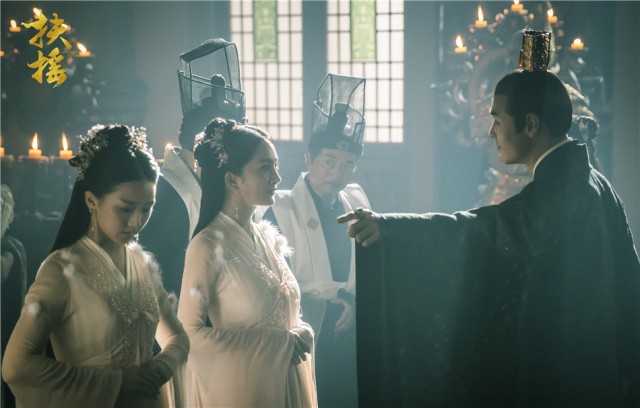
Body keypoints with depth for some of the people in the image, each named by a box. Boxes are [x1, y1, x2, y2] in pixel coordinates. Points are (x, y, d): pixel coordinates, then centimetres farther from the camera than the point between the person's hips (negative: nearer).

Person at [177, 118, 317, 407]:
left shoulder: (269, 238, 6)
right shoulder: (208, 246, -15)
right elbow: (191, 334, -17)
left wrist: (299, 332, -5)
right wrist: (276, 342, -18)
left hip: (282, 383, 7)